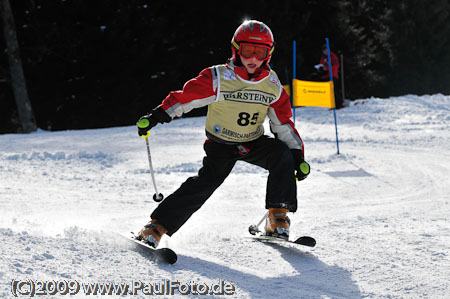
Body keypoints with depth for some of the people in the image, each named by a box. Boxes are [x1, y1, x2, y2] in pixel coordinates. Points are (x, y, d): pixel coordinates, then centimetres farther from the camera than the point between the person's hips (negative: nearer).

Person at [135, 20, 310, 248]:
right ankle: (157, 225, -19)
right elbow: (185, 97, -14)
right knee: (205, 182, -24)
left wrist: (297, 155, -8)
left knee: (282, 154, -24)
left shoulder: (273, 86, -7)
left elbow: (284, 124, 0)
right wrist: (155, 116, -20)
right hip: (221, 145, -3)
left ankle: (278, 216, -18)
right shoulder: (218, 79, -18)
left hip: (254, 143, 3)